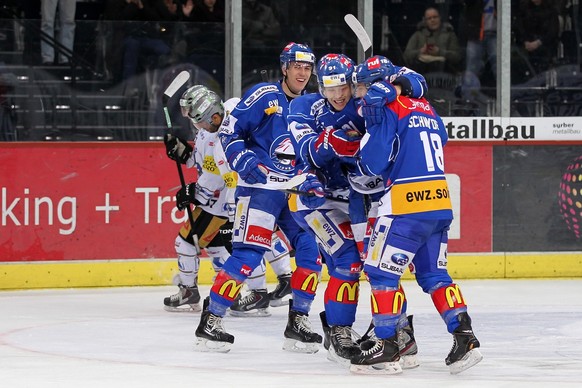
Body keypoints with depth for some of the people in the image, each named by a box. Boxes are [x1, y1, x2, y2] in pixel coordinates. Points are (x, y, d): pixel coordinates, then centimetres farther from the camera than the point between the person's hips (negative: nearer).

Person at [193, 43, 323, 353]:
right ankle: (210, 320, -8)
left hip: (295, 191, 7)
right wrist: (243, 160, -19)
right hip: (259, 187, -7)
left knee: (312, 249, -2)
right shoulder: (264, 96, -6)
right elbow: (229, 131, -7)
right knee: (248, 255, -14)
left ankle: (297, 322, 7)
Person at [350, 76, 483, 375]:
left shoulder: (389, 109, -6)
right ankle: (465, 338, 5)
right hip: (440, 204, 8)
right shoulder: (427, 110, 18)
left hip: (406, 207, -8)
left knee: (381, 272, 1)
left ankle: (386, 346, -1)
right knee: (433, 274, 15)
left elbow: (374, 163, -10)